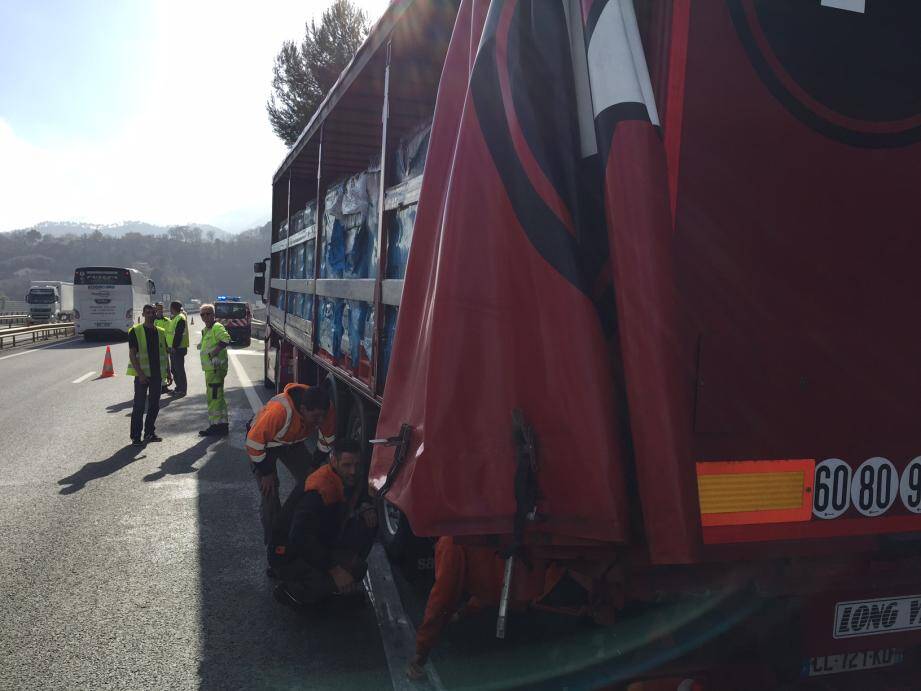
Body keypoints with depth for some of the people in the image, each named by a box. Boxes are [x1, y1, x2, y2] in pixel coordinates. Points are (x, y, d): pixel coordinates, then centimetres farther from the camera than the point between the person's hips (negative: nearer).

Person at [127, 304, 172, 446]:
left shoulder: (160, 332, 10)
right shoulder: (135, 331, -6)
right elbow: (132, 354, -10)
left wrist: (168, 372, 10)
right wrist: (140, 374, -18)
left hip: (157, 374, 5)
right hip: (142, 374, -5)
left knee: (154, 405, 11)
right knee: (139, 406, -2)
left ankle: (150, 433, 23)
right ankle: (135, 437, 5)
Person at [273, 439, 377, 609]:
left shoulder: (347, 479, -5)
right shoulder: (319, 490, -30)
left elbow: (360, 496, 17)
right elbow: (300, 537, -34)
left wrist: (366, 507, -8)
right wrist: (334, 569, -30)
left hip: (324, 545, 8)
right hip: (293, 556, -8)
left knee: (368, 522, -6)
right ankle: (290, 590, -6)